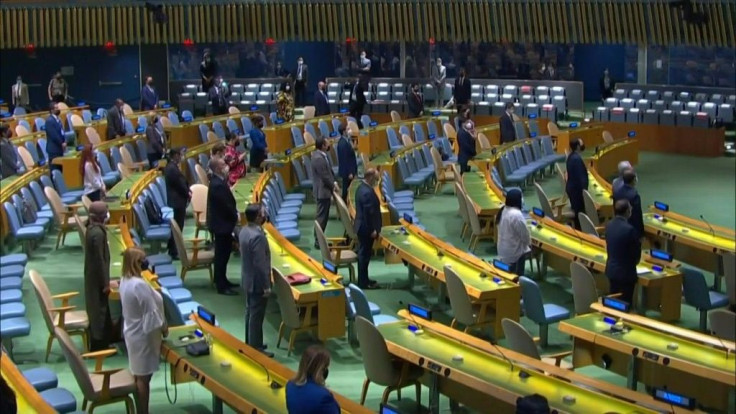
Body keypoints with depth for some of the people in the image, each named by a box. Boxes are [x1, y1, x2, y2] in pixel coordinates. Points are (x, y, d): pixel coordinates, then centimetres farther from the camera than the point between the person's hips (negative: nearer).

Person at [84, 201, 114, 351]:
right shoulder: (97, 233, -26)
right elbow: (99, 260, -23)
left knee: (101, 310, 19)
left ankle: (101, 343, 30)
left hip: (94, 276, 10)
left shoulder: (93, 228, 5)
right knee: (99, 311, 1)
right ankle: (98, 346, 11)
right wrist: (105, 283, -16)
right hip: (97, 278, -10)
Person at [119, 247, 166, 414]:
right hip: (143, 334, -10)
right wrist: (163, 327, -7)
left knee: (138, 374, 19)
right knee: (143, 377, 1)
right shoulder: (139, 285, -28)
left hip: (133, 331, 10)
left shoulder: (125, 280, 3)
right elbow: (151, 311, -22)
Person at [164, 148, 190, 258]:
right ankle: (174, 252, 1)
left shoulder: (169, 167, 10)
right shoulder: (173, 169, -22)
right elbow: (181, 184, -19)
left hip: (173, 200, 11)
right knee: (178, 227, -3)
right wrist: (188, 193, -4)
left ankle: (172, 248, 30)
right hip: (178, 201, -11)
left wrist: (187, 191, 4)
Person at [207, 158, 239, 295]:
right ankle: (221, 286, 4)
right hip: (222, 224, -10)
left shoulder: (218, 181, 6)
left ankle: (221, 280, 32)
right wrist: (236, 216, -8)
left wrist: (234, 213, 0)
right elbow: (226, 205, -24)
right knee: (222, 255, -2)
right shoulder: (217, 185, -26)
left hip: (222, 222, 10)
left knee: (224, 253, 20)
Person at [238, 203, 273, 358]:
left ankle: (250, 344, 31)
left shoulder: (244, 231, 3)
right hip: (257, 281, -10)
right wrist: (266, 286, -19)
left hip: (248, 279, 10)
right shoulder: (257, 236, -27)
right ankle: (256, 349, 10)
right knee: (257, 315, 1)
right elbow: (260, 264, -25)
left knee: (250, 312, 20)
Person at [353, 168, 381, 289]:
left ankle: (363, 280, 26)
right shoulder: (367, 192, -24)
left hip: (362, 227, 10)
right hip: (367, 228, -10)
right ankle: (363, 282, 6)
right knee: (365, 255, -2)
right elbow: (369, 213, -25)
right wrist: (373, 230, -19)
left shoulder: (362, 187, 9)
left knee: (363, 254, 16)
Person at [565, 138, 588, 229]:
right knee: (580, 210, 0)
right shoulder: (577, 158, -24)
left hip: (572, 187, 10)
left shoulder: (571, 156, 6)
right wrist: (584, 190, -17)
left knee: (576, 209, 18)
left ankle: (577, 228, 27)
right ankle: (579, 229, 7)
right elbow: (580, 176, -23)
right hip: (577, 188, -10)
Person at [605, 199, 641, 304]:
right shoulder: (629, 229, -24)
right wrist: (634, 262, 8)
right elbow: (636, 252, -13)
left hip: (611, 269, 7)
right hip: (625, 272, -7)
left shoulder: (609, 225, -1)